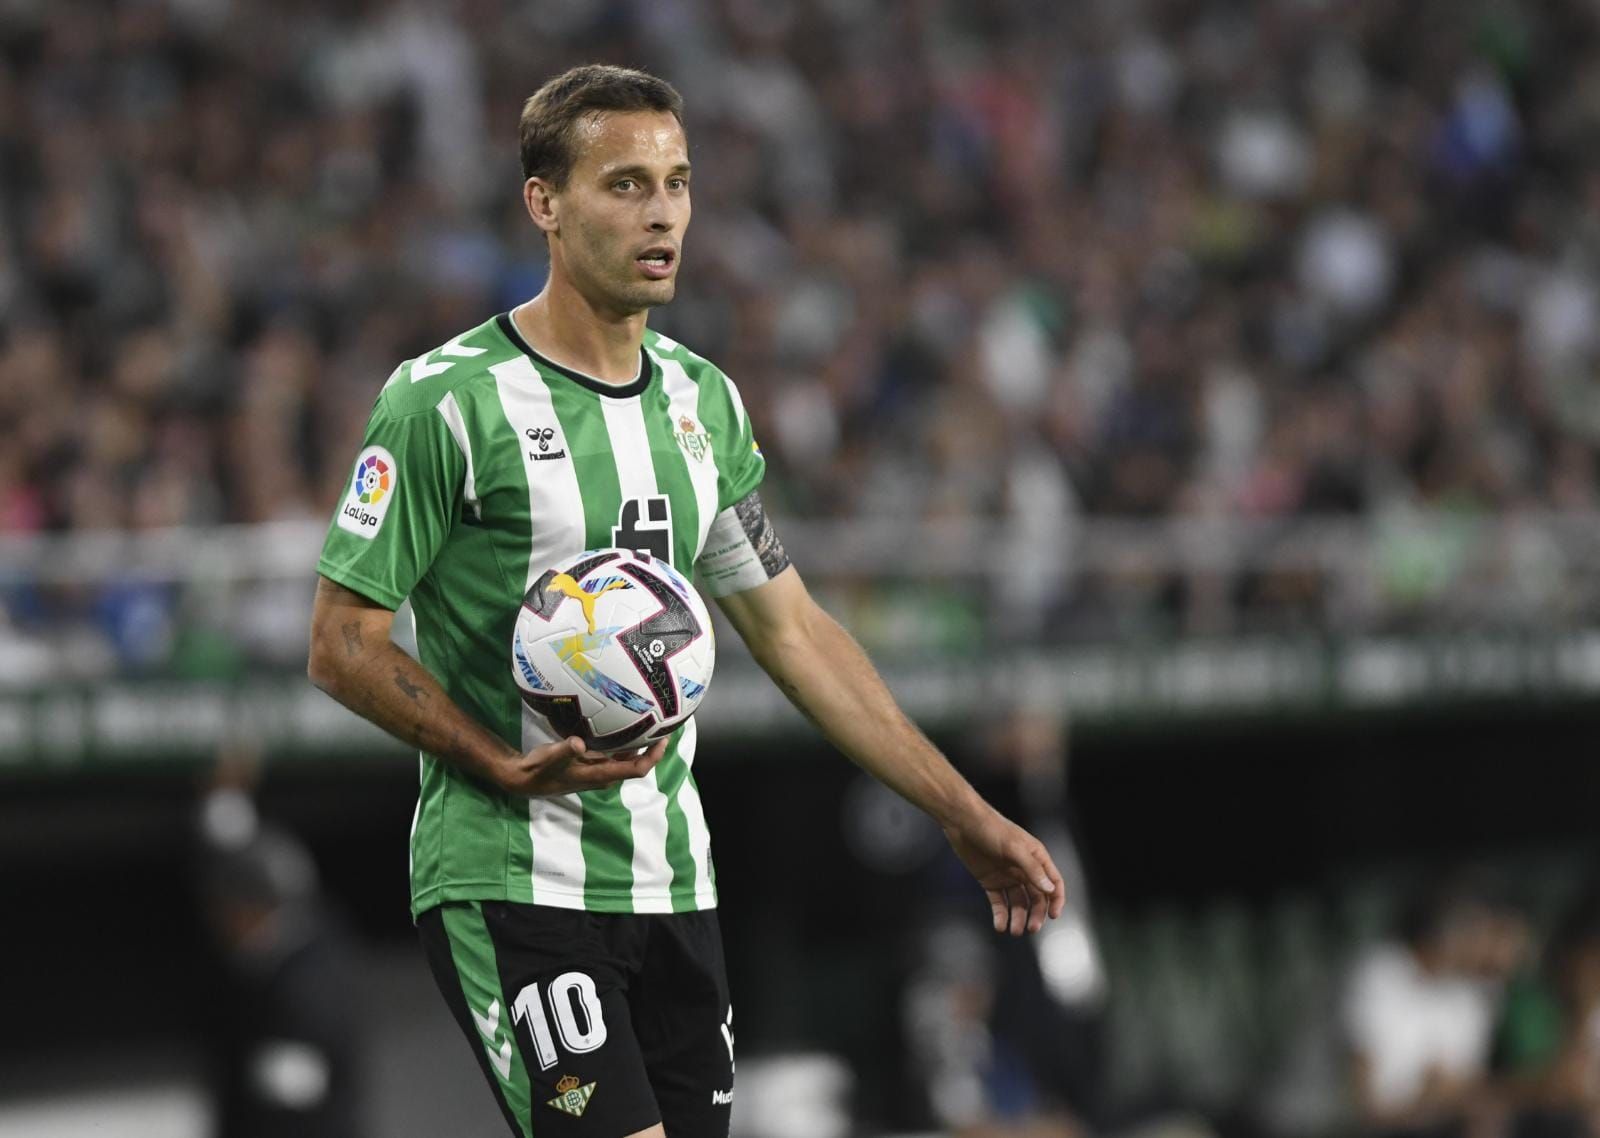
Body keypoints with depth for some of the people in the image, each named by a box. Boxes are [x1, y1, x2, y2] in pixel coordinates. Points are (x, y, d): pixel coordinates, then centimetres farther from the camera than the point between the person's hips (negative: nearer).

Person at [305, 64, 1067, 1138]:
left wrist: (966, 814, 15)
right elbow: (344, 645, -8)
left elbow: (793, 632, 18)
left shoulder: (703, 400, 11)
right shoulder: (448, 401, -9)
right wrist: (510, 768, -21)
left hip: (671, 884, 7)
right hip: (510, 884, -7)